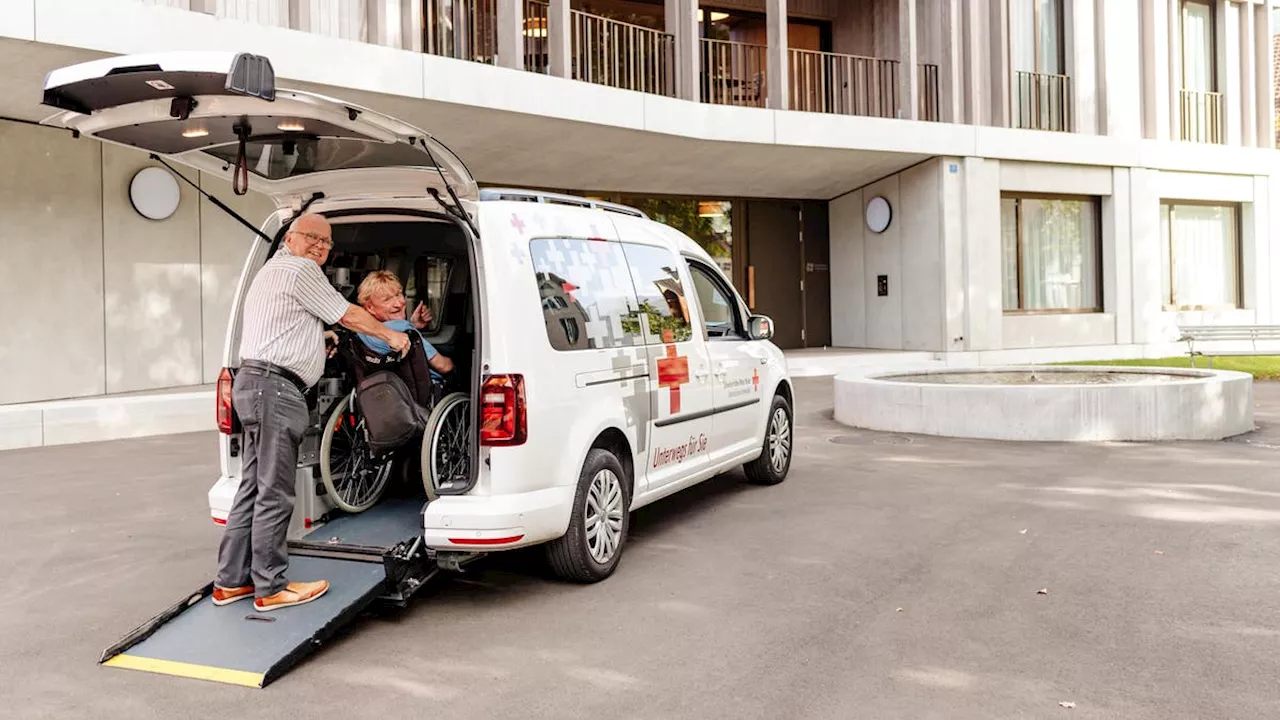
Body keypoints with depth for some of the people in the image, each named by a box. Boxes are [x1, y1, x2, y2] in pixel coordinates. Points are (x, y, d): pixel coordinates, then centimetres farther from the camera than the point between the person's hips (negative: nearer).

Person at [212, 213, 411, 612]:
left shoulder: (273, 270, 26)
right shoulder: (299, 270, -6)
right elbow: (349, 315, -2)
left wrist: (318, 342, 39)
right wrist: (391, 336, 11)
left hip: (256, 385, 11)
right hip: (275, 388, -11)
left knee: (253, 488, 12)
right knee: (274, 493, -6)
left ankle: (231, 581, 17)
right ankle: (271, 587, 0)